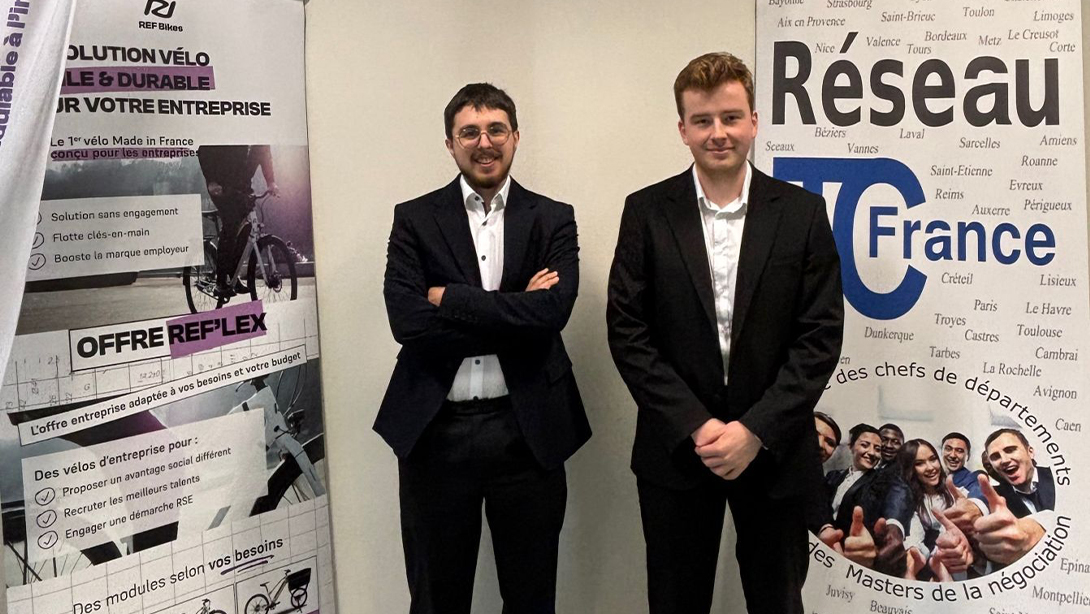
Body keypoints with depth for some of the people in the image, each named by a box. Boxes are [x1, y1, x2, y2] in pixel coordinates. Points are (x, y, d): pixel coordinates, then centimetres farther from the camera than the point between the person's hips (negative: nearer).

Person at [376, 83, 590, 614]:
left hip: (527, 431, 0)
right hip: (435, 431, 0)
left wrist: (448, 298, -12)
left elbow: (551, 312, -14)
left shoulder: (553, 220, 3)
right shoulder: (415, 220, 3)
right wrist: (514, 312, -12)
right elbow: (406, 320, -12)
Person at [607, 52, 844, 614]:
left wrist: (755, 431, -13)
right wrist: (696, 427, -13)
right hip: (676, 452, 0)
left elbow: (821, 336, -4)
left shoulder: (802, 213, -1)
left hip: (774, 452, 0)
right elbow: (627, 332, -5)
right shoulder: (646, 212, -1)